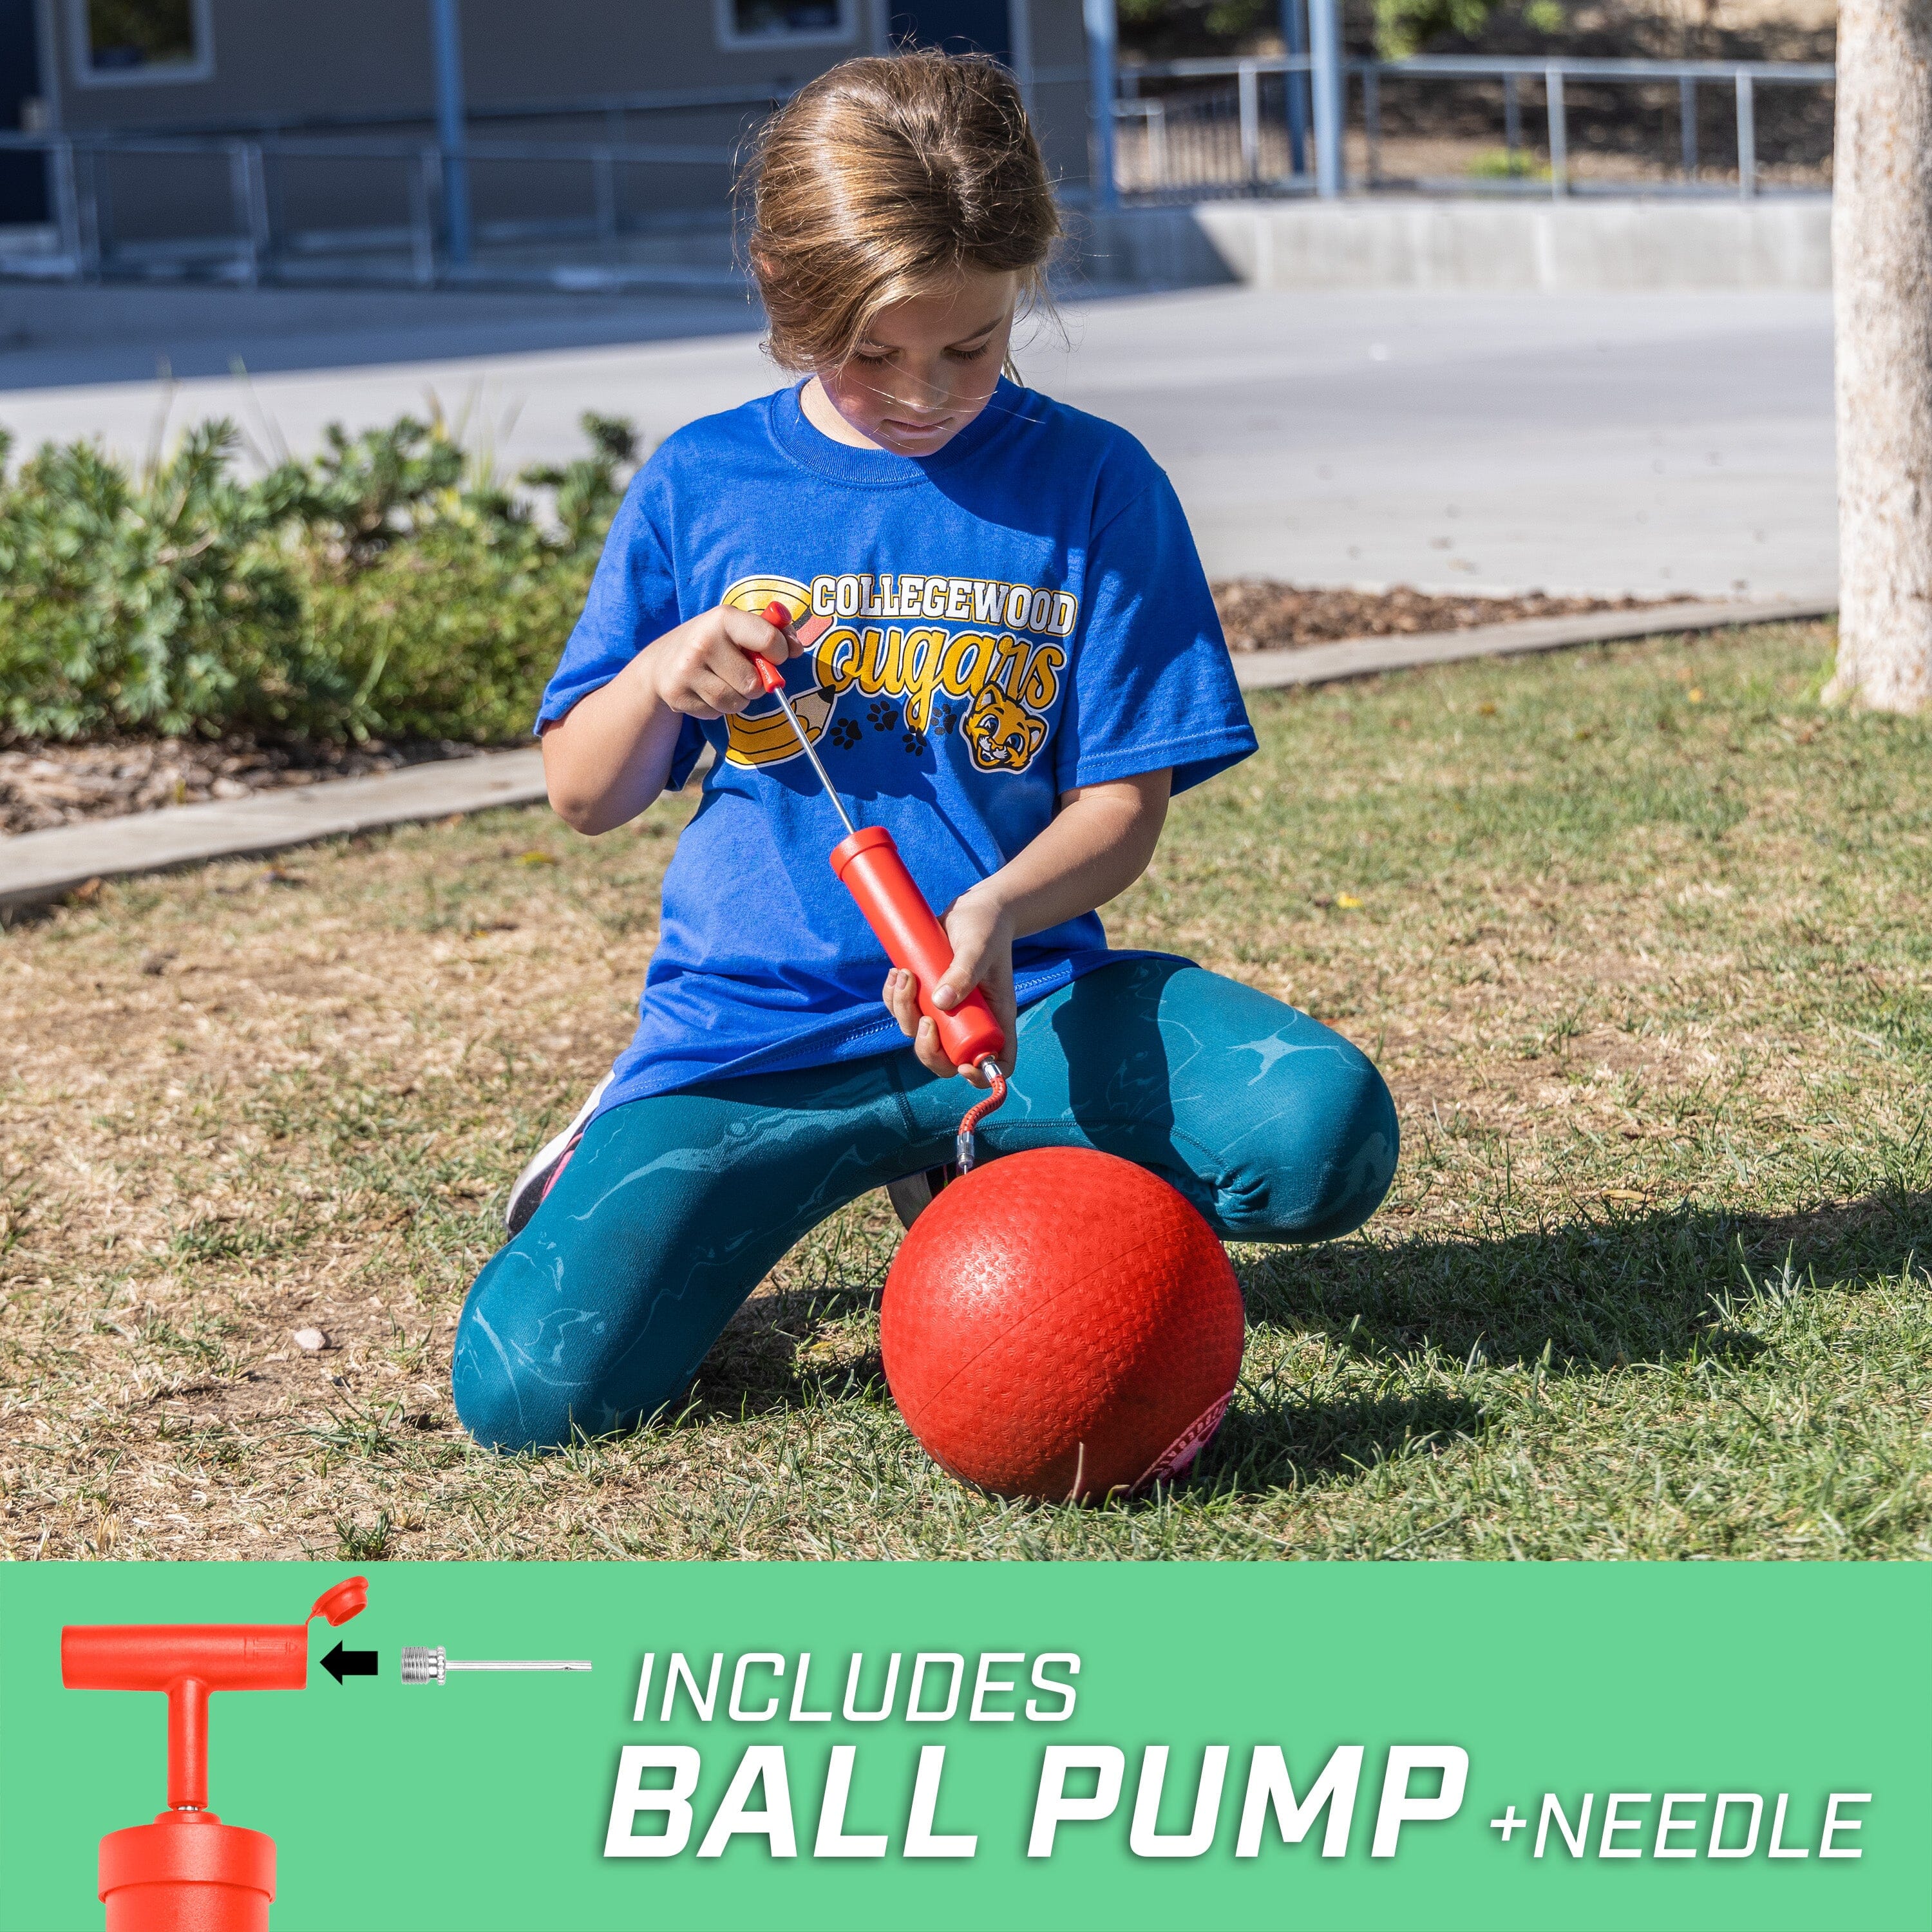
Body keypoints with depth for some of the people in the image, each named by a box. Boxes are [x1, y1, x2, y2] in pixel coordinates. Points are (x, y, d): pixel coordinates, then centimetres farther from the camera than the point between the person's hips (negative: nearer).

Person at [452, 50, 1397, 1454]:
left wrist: (1000, 912, -23)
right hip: (753, 1025, 0)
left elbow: (1124, 804, -2)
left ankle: (969, 1154, 3)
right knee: (528, 1387, -22)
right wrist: (657, 678, -13)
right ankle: (651, 1154, 13)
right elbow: (586, 798, 9)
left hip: (1022, 995, 1)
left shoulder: (1092, 485, -1)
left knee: (1324, 1134, -27)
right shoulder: (700, 490, 3)